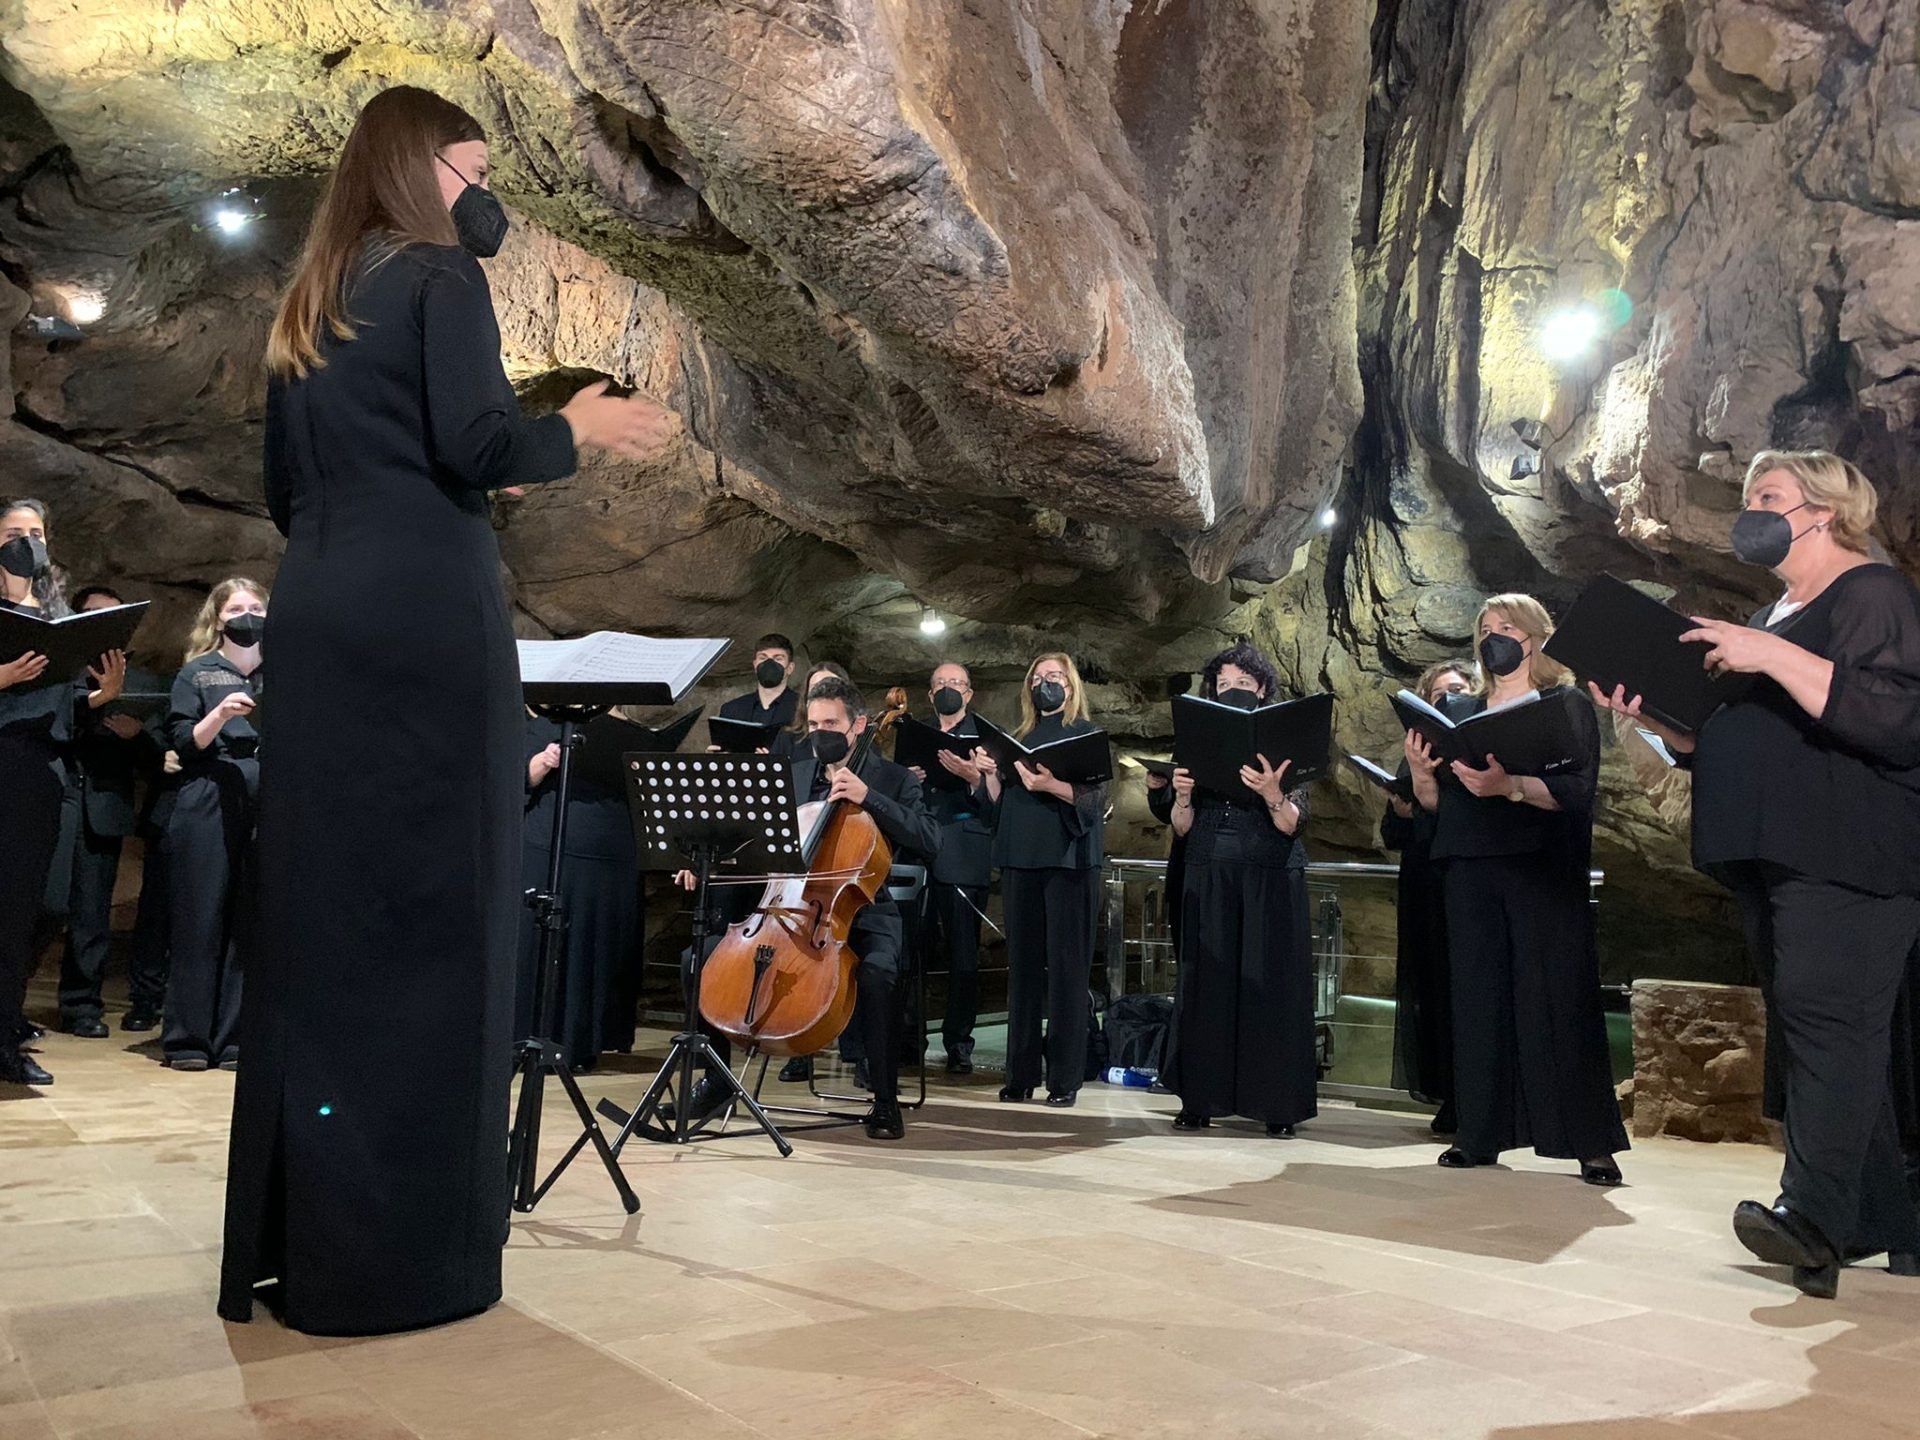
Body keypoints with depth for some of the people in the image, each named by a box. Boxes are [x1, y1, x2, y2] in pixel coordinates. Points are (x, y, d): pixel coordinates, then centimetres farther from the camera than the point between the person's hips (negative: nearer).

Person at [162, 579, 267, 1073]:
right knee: (199, 922, -1)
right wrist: (219, 715, -15)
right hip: (207, 809, -2)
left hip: (264, 809, 2)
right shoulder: (197, 672, 8)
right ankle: (188, 1039, 6)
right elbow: (183, 744, 1)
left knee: (249, 926, 1)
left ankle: (233, 1040, 6)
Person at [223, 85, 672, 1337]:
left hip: (321, 619, 8)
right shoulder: (438, 273, -1)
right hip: (428, 618, -8)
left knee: (321, 908, 9)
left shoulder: (306, 310, 22)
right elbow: (482, 442, -15)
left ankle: (295, 1238, 16)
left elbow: (287, 492, 22)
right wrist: (580, 428, 3)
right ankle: (402, 1251, 0)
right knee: (432, 912, -4)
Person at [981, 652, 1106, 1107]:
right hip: (1020, 859, 5)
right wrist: (990, 773, -3)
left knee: (1067, 966, -4)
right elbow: (998, 803, 15)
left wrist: (1049, 785, -23)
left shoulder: (1087, 734, 4)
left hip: (1068, 859, -5)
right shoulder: (1019, 738, 18)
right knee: (1023, 963, 6)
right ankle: (1021, 1073, 11)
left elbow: (1093, 798, -8)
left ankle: (1065, 1076, 0)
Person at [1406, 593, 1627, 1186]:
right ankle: (1480, 1133, 10)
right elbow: (1435, 802, 14)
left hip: (1544, 873, -4)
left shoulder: (1567, 708, 5)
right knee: (1478, 999, 3)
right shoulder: (1457, 710, 17)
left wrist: (1508, 786, -25)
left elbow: (1576, 791, -9)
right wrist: (1419, 771, -8)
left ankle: (1591, 1142, -1)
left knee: (1558, 1000, -6)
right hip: (1471, 871, 4)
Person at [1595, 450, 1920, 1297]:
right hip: (1769, 862, 9)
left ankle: (1813, 1216, -21)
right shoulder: (1771, 618, 24)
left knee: (1828, 1021, -17)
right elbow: (1725, 744, 24)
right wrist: (1655, 717, 6)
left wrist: (1769, 658, -22)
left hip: (1847, 858, -9)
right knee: (1812, 1036, 8)